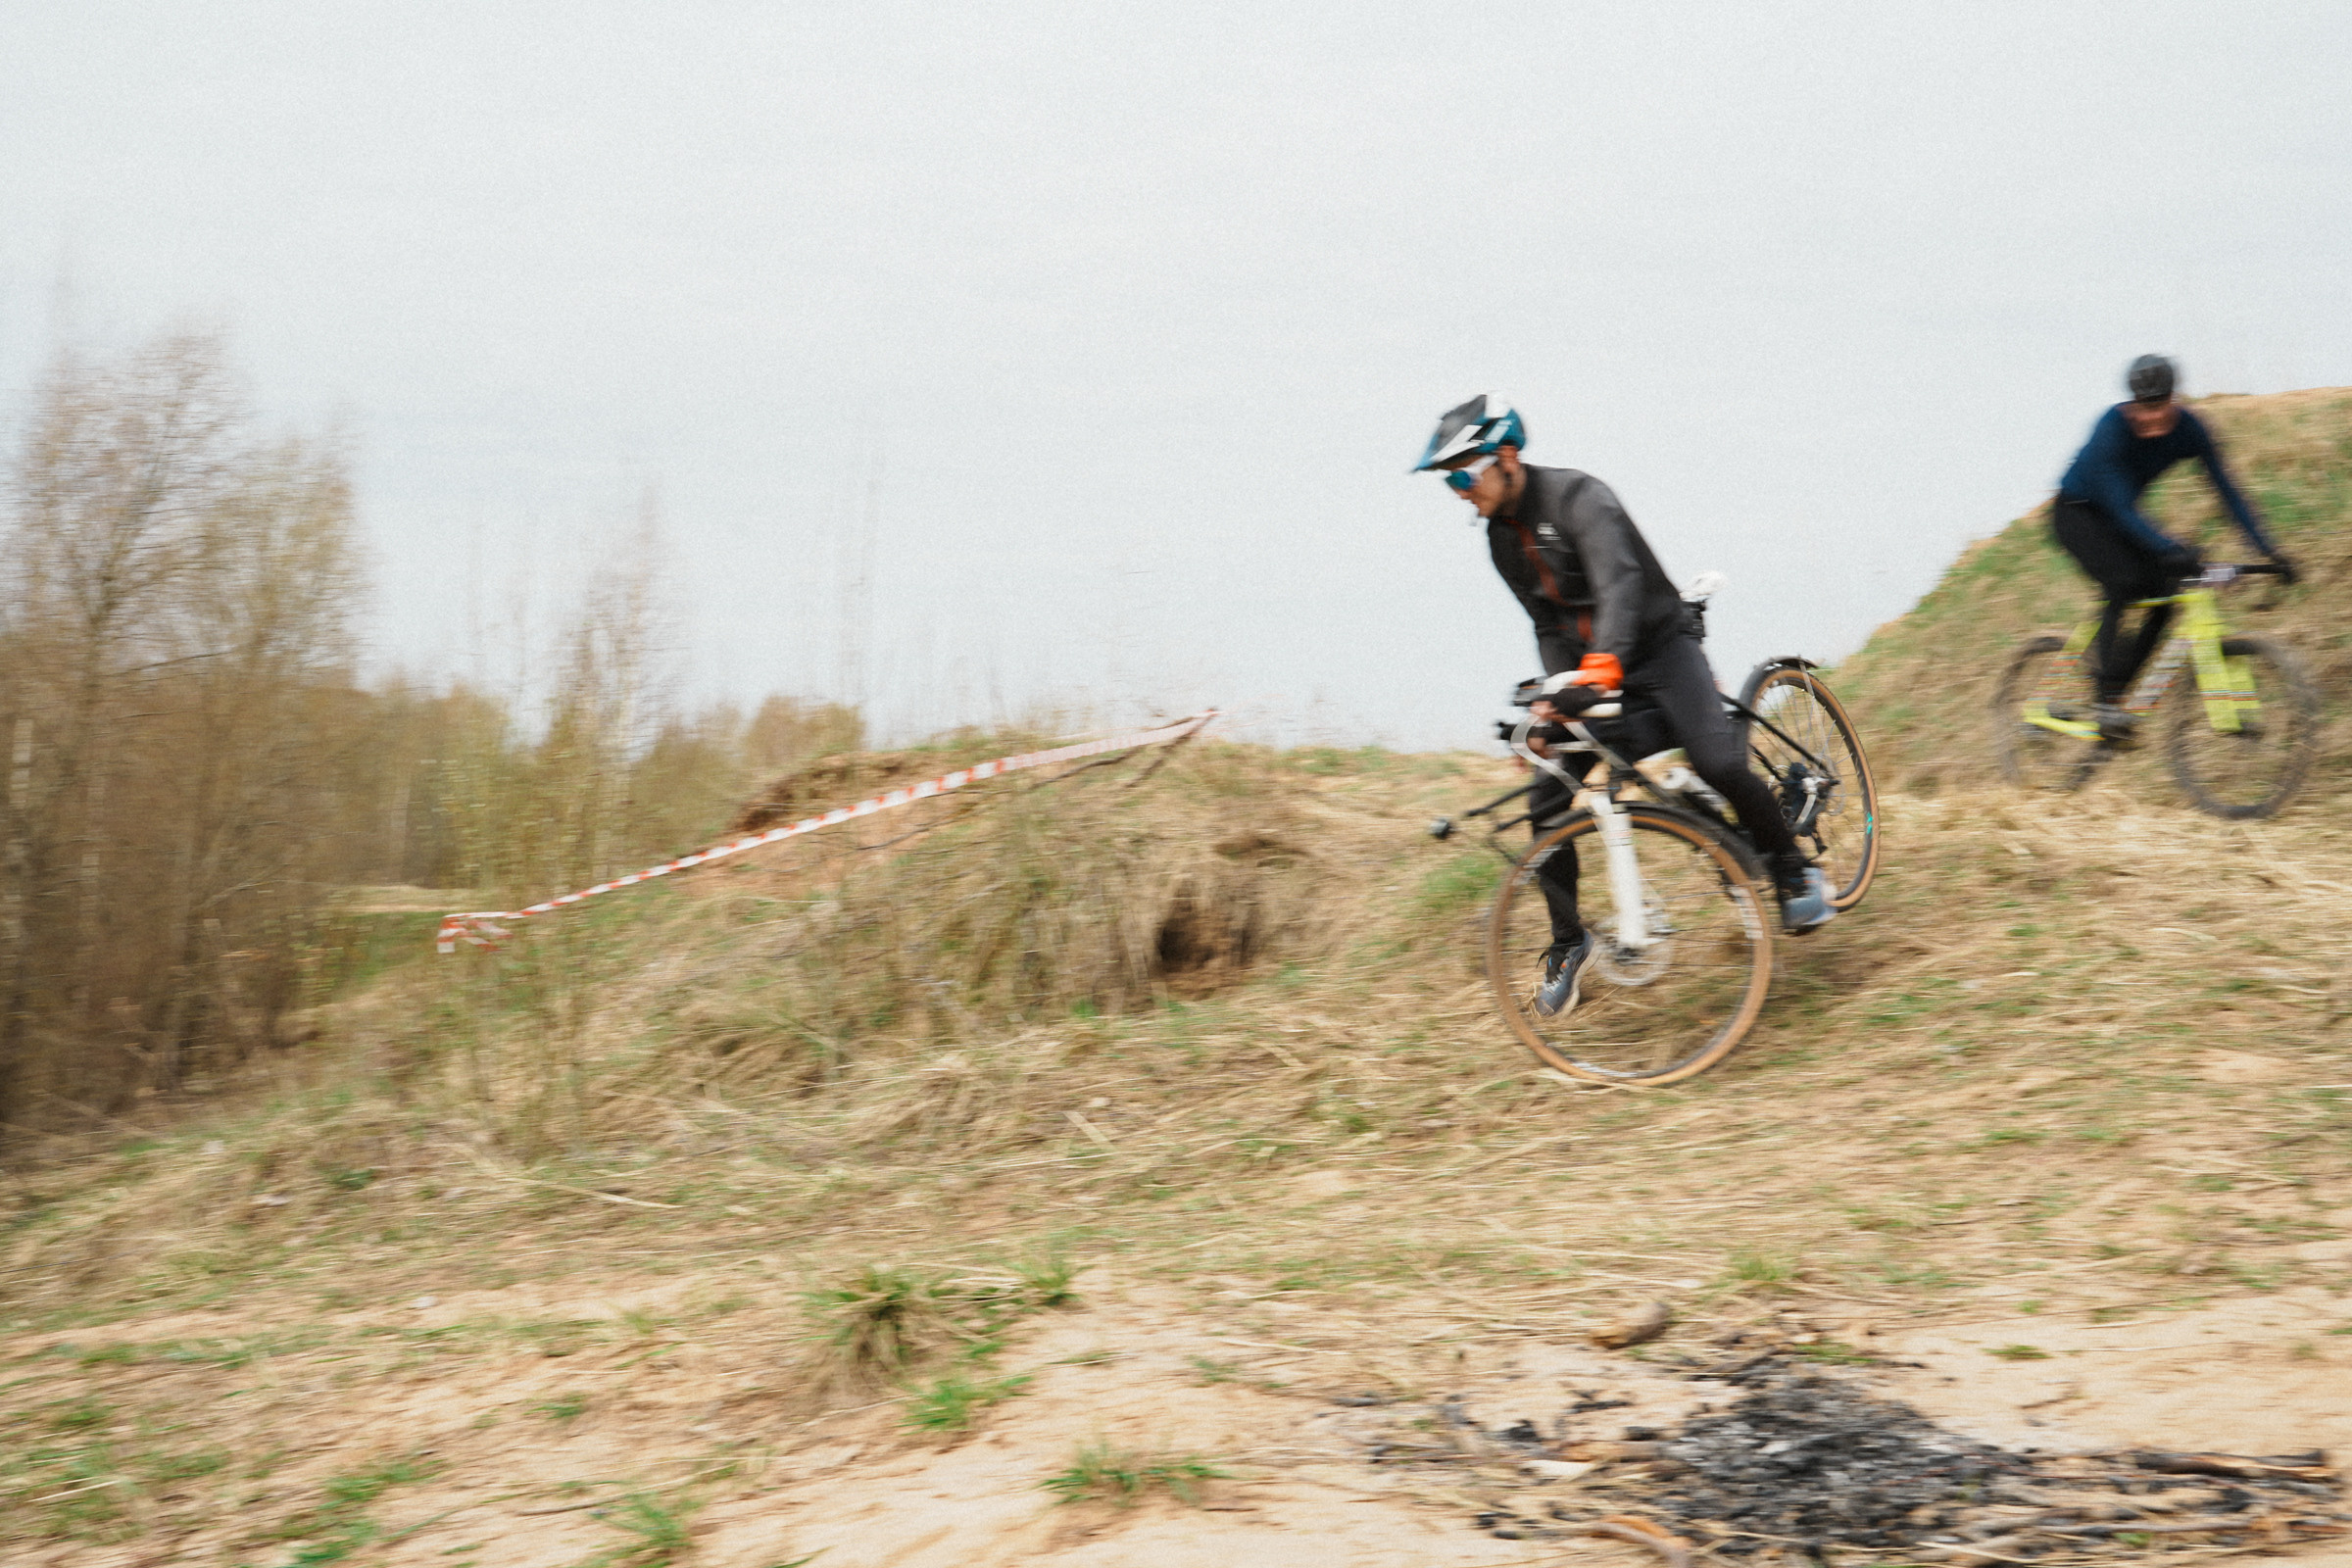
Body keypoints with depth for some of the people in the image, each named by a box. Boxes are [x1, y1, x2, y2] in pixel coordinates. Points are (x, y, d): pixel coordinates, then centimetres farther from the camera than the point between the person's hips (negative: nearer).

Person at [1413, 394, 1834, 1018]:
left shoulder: (1577, 496, -20)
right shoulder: (1502, 536, 4)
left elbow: (1620, 583, -36)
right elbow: (1549, 624, 9)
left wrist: (1599, 669, -51)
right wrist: (1554, 693, -8)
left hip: (1659, 645, -7)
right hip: (1588, 670, 7)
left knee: (1719, 764, -27)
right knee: (1545, 800, -5)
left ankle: (1795, 870, -1)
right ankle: (1569, 942, 9)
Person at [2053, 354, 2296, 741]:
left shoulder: (2188, 429, -16)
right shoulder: (2113, 428, -31)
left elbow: (2227, 490, -13)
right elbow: (2121, 506, -39)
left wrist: (2269, 551, -21)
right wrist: (2170, 550, -52)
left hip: (2118, 517, 6)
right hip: (2076, 514, -6)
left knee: (2166, 593, -13)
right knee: (2125, 581, -30)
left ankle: (2115, 690, -2)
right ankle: (2105, 699, -27)